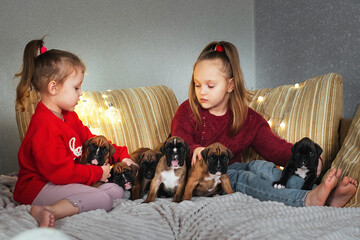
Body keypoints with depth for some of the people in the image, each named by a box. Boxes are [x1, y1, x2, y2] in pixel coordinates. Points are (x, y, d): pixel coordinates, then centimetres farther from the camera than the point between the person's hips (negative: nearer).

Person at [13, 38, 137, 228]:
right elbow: (59, 172, -23)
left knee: (116, 191, 0)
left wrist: (120, 155, 13)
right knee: (103, 200, -26)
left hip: (67, 182, 11)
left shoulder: (69, 116, 13)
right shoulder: (44, 126, -21)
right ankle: (47, 211, -33)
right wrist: (97, 173, -13)